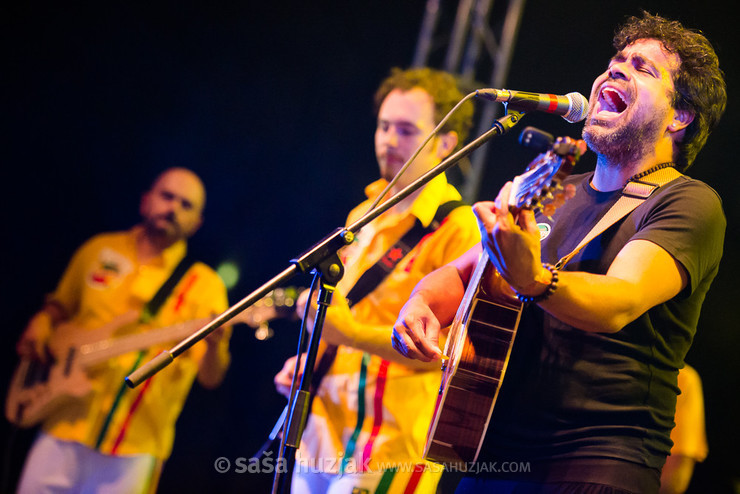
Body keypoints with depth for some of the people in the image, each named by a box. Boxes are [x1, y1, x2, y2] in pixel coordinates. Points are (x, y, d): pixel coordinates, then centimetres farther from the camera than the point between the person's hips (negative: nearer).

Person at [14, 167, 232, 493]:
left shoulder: (203, 285, 0)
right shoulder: (98, 250, 11)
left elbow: (210, 377, -8)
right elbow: (61, 304, 26)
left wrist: (213, 345, -30)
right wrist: (42, 324, 4)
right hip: (66, 424, 3)